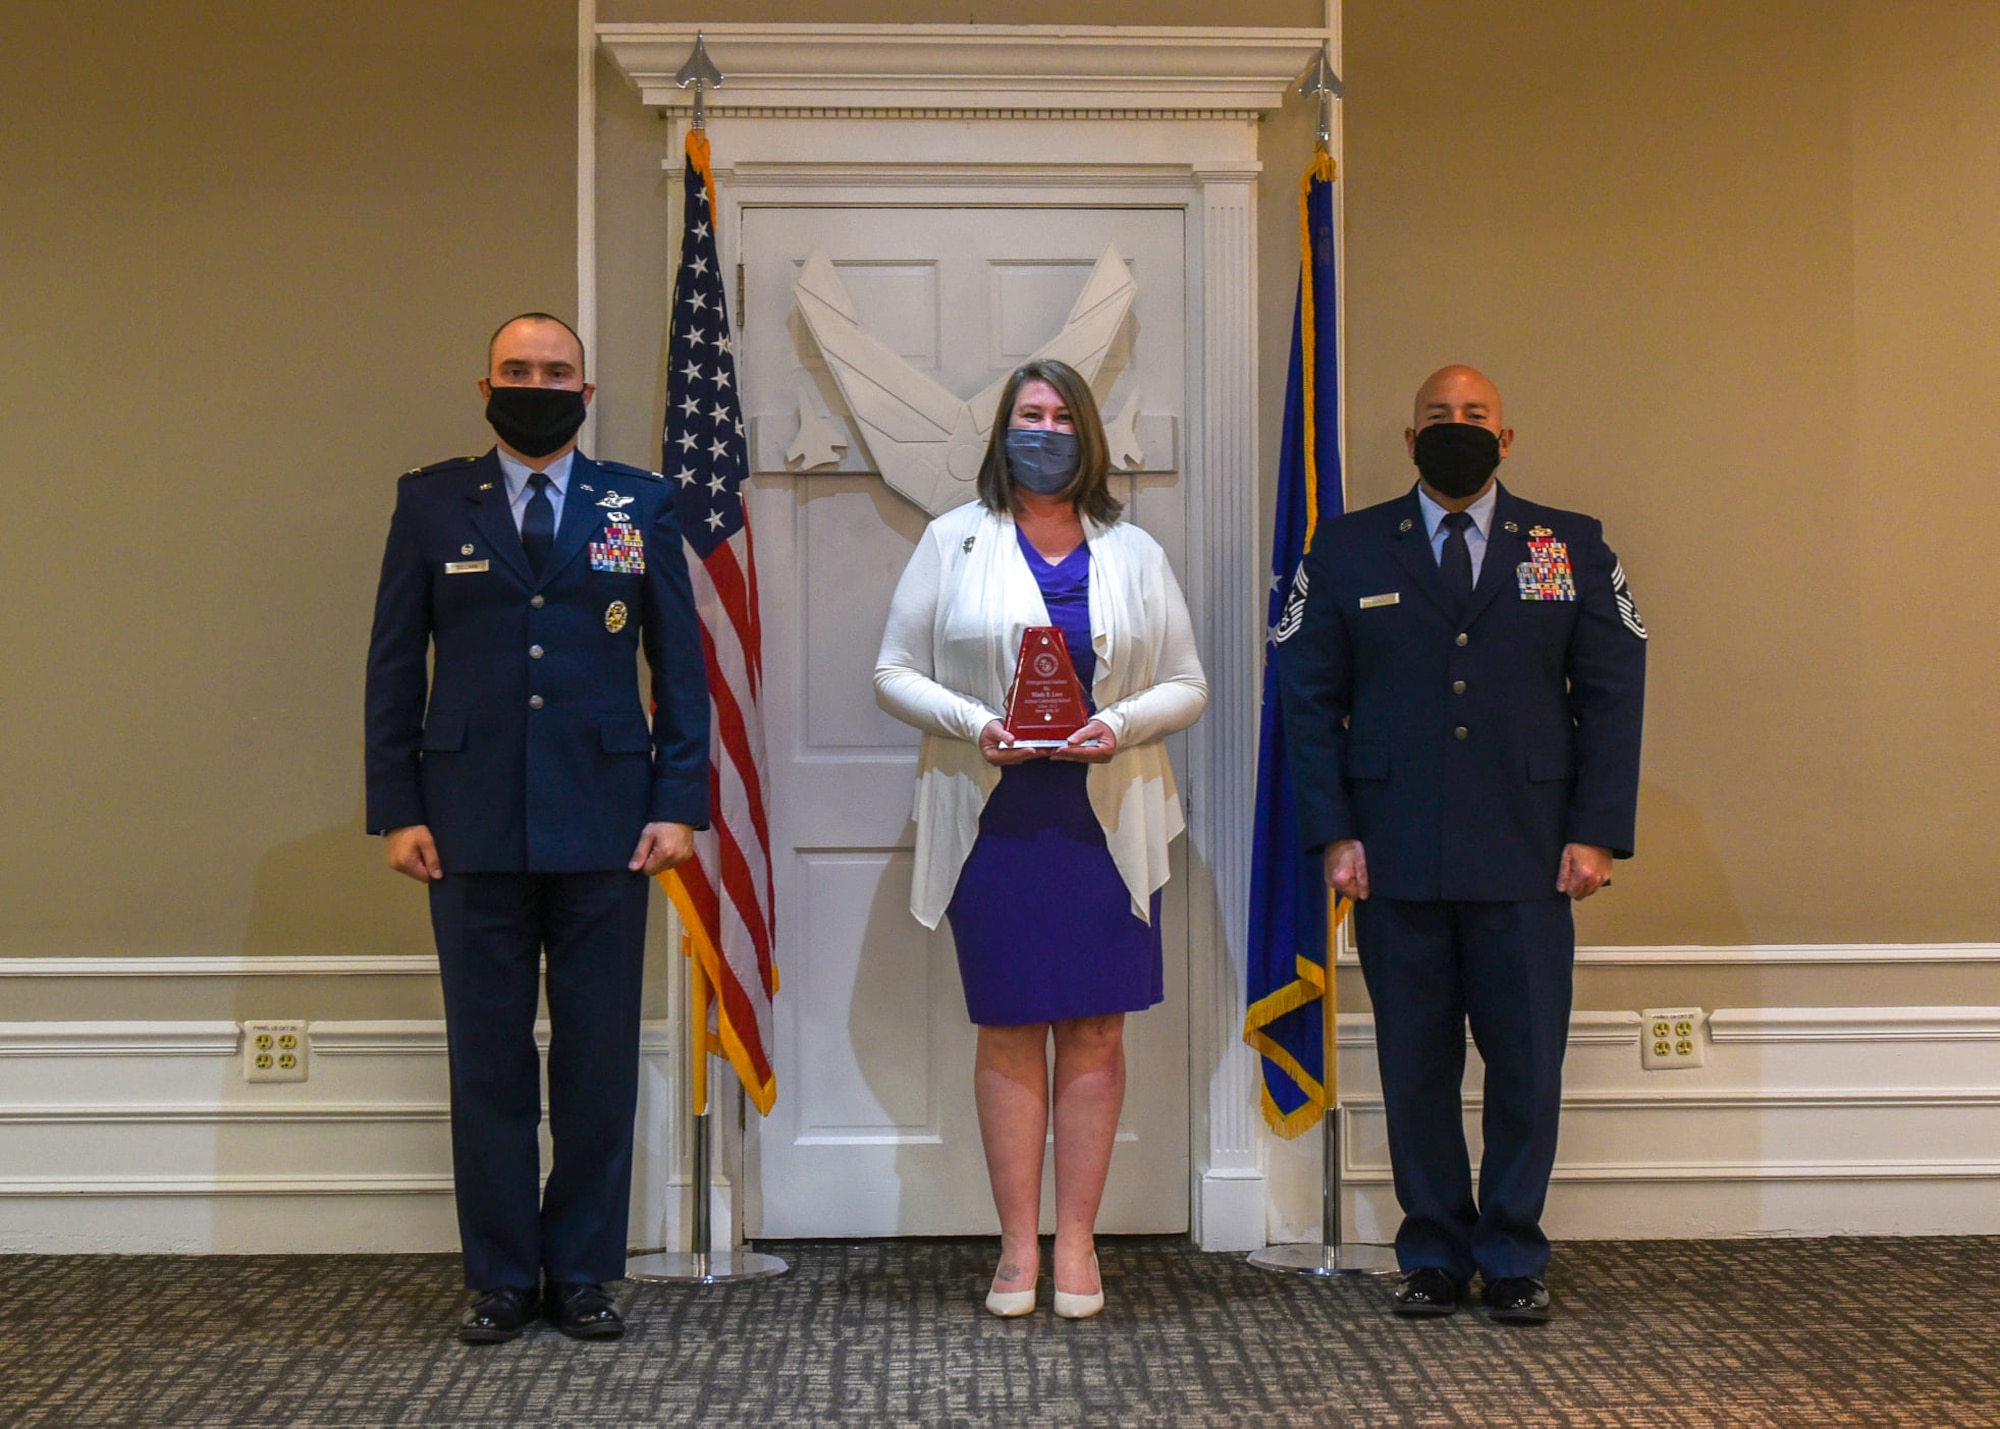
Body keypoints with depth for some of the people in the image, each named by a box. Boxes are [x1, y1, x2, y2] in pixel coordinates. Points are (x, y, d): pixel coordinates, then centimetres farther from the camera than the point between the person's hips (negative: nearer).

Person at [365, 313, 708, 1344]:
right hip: (474, 827, 0)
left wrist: (679, 804, -1)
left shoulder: (639, 505, 7)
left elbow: (680, 666, 6)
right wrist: (397, 810, -1)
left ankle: (582, 1271, 19)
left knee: (599, 1059, 6)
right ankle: (500, 1276, 18)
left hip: (605, 824, 0)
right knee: (488, 1061, 6)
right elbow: (395, 666, 7)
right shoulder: (431, 502, 7)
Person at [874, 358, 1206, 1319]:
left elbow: (1187, 685, 9)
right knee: (1008, 1030, 2)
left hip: (1107, 822, 1)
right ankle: (1018, 1245, 11)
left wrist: (1121, 725, -11)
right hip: (992, 818, -1)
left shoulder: (1134, 553, 11)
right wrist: (972, 724, -14)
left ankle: (1076, 1242, 12)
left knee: (1095, 1031, 2)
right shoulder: (954, 542, 7)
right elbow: (894, 673, 4)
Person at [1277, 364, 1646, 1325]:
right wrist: (1334, 833, -3)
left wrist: (1597, 832, -2)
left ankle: (1513, 1257, 19)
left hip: (1527, 858, 0)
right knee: (1415, 1063, 6)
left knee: (1528, 1062, 3)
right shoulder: (1348, 550, 8)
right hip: (1395, 858, 0)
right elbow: (1308, 697, 5)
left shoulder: (1573, 548, 9)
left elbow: (1613, 694, 7)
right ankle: (1433, 1254, 20)